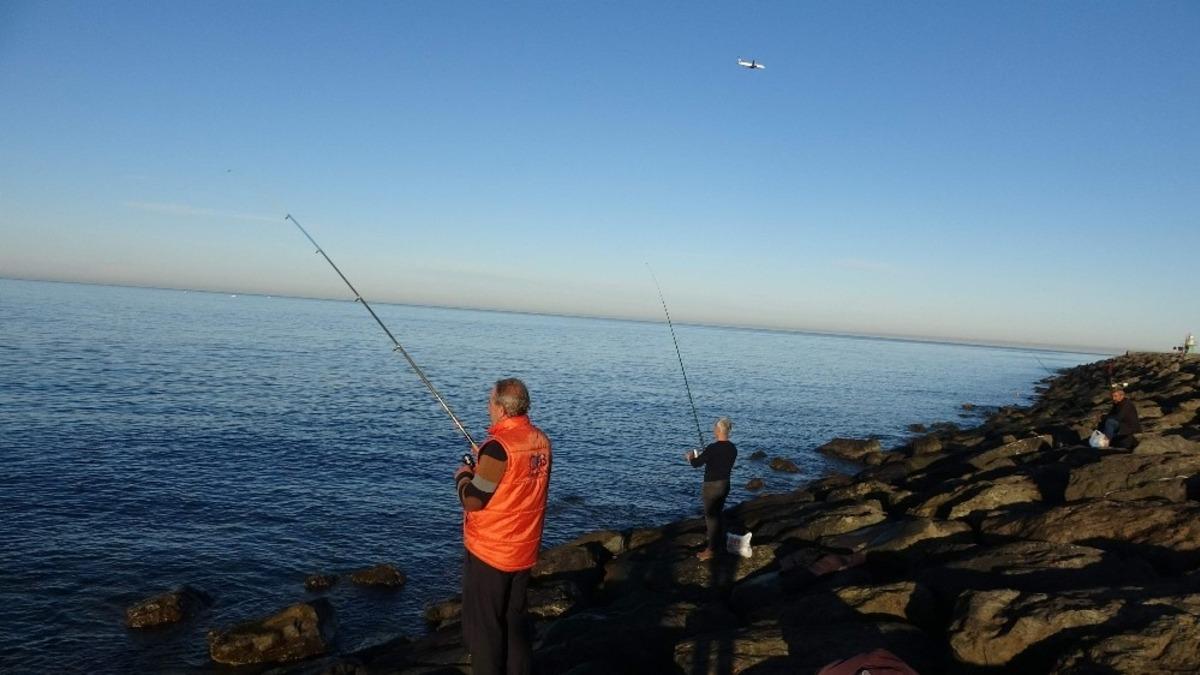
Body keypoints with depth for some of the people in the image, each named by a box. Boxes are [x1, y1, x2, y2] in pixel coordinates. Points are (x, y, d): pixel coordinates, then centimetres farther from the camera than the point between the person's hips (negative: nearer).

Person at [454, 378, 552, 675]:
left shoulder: (499, 446, -22)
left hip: (490, 552, -7)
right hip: (525, 550, 7)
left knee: (483, 628, 6)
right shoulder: (541, 441, 1)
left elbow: (472, 501, -18)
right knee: (515, 621, 19)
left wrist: (463, 476, 1)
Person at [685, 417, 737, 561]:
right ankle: (718, 544, 31)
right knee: (718, 514, 21)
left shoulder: (713, 447, -22)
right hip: (724, 485, 7)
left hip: (712, 486, -7)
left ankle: (712, 550, 9)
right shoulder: (733, 448, 1)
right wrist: (700, 456, 22)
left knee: (711, 517, 3)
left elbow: (697, 463, -14)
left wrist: (690, 457, 8)